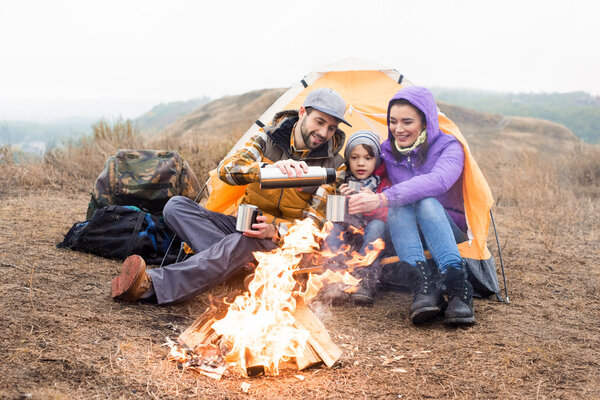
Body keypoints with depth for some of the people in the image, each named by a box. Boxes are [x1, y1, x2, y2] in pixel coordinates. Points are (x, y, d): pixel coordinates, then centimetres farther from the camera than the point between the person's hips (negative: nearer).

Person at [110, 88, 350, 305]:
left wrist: (275, 229, -29)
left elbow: (315, 223, -7)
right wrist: (268, 168, -36)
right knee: (176, 206, -17)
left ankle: (153, 287, -51)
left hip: (281, 241, -4)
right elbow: (226, 169, -14)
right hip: (244, 225, 4)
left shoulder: (333, 166, -4)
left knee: (245, 243, -41)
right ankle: (230, 263, -40)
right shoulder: (268, 140, 1)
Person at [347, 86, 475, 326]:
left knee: (426, 202, -36)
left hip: (450, 230, -3)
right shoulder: (387, 151, 3)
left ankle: (457, 287, -46)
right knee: (398, 206, -31)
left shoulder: (448, 147, -12)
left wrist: (382, 199, -45)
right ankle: (425, 287, -46)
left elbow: (438, 181, -34)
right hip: (406, 233, 3)